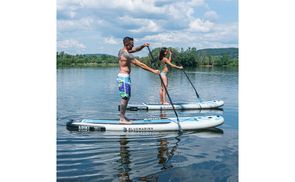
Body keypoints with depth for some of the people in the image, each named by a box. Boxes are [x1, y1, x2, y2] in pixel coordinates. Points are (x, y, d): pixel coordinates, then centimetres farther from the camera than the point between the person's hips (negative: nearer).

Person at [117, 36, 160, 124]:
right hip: (124, 77, -10)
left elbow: (135, 49, 18)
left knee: (127, 97, 14)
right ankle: (122, 118, -1)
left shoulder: (122, 51, 11)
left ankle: (123, 116, 19)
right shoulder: (127, 55, -19)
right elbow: (140, 65, -18)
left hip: (124, 77, 10)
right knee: (125, 97, -6)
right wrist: (153, 71, -15)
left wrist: (143, 46, -2)